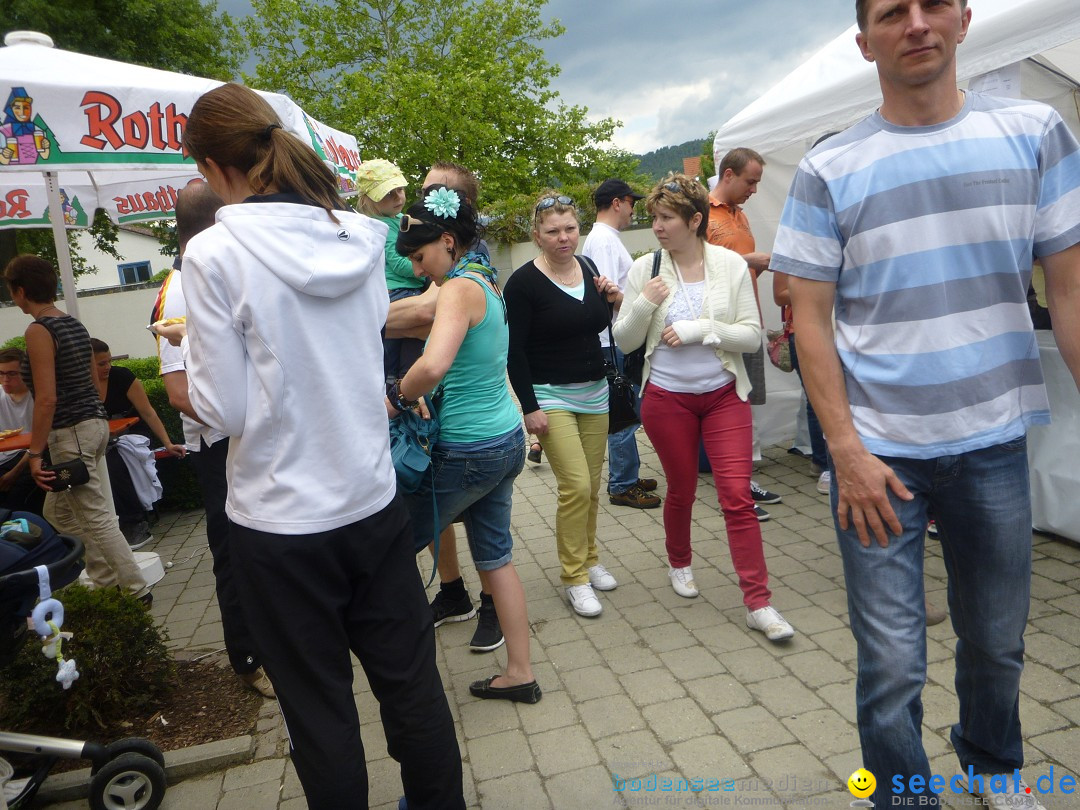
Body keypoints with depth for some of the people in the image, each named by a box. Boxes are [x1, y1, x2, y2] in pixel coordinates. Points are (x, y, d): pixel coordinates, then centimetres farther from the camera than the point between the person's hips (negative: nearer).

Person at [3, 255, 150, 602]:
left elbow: (47, 399, -19)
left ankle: (137, 591, 3)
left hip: (69, 433, -9)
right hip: (96, 423, 9)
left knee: (96, 518, -2)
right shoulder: (75, 324, 11)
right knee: (57, 512, 19)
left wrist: (35, 453, -17)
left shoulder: (38, 331, -14)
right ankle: (105, 580, 21)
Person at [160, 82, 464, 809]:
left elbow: (226, 409, -12)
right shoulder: (364, 237, 0)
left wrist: (193, 342, 7)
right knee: (411, 681, 19)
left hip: (282, 523, -4)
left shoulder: (215, 253, -14)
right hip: (374, 502, 5)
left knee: (320, 707, 14)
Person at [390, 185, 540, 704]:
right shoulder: (487, 282, 10)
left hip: (468, 452, -9)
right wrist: (419, 395, 7)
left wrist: (398, 398, -19)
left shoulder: (460, 289, -18)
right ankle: (520, 674, 28)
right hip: (506, 441, 9)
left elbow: (433, 365, -36)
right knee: (495, 556, 17)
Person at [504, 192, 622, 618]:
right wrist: (529, 407, -15)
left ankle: (589, 558, 30)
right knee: (576, 485, -10)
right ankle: (574, 577, 6)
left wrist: (610, 301, -2)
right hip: (550, 395, -6)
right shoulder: (524, 282, -12)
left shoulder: (587, 268, 6)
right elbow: (515, 351, -12)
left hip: (594, 391, 6)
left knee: (592, 485, 11)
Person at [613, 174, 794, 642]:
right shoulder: (645, 269, -3)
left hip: (724, 395, 0)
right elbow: (625, 341, -1)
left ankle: (758, 603, 4)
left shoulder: (731, 265, -5)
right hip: (667, 398, 1)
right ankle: (679, 564, 41)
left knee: (738, 497, -5)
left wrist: (701, 329, -20)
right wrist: (643, 305, -19)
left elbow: (752, 335, -7)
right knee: (681, 490, 14)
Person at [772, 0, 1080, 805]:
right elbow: (810, 318, -4)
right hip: (878, 451, -2)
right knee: (893, 665, 4)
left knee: (998, 639, 18)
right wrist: (847, 452, -10)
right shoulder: (828, 170, -2)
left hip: (994, 442, 2)